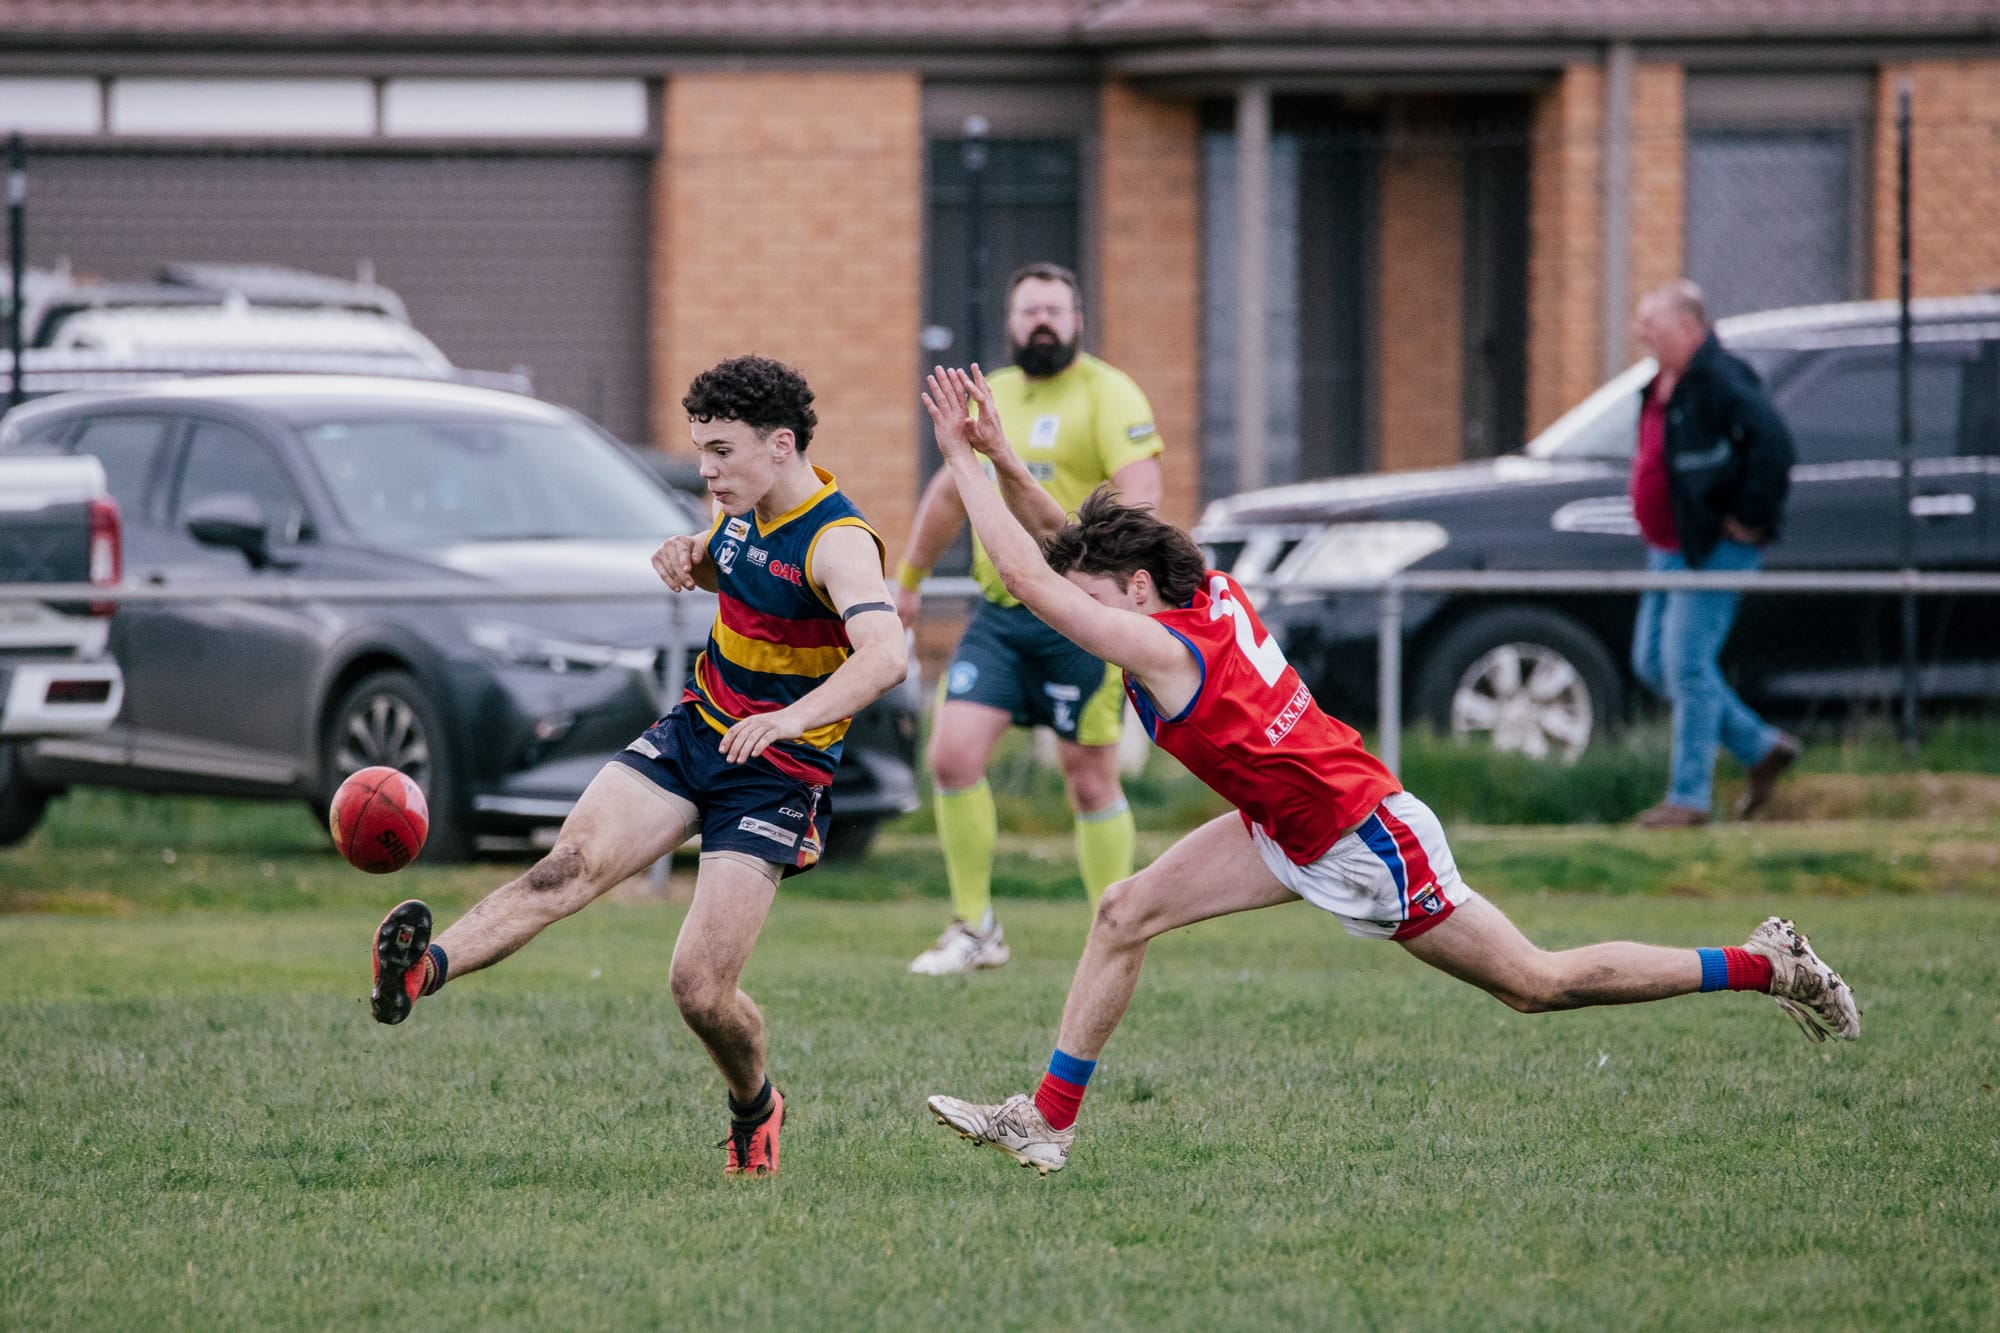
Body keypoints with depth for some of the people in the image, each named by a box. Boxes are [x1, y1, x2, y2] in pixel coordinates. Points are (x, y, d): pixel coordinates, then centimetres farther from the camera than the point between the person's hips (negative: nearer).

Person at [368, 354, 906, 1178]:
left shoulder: (837, 541, -21)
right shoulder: (744, 507, 5)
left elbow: (884, 655, -38)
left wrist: (792, 718, -54)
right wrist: (690, 557, 4)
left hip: (774, 772, -6)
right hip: (693, 731, 6)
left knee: (700, 989, -11)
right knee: (571, 863, -20)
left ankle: (754, 1110, 21)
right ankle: (424, 970, -43)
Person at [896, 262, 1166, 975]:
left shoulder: (1107, 394, -6)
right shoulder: (991, 398, 15)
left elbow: (1141, 493, -19)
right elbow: (949, 493, 28)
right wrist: (909, 580, 34)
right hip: (999, 615, 6)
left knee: (1090, 780, 0)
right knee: (953, 755, -7)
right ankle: (974, 930, 5)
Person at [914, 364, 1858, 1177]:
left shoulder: (1162, 649, -27)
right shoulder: (1208, 591, -2)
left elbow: (1028, 577, -30)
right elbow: (1058, 550, 9)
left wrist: (962, 462, -27)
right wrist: (1002, 461, -4)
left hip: (1366, 844, -9)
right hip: (1291, 830, 9)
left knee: (1538, 985, 3)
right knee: (1124, 914, -1)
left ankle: (1766, 966, 15)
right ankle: (1048, 1121, 4)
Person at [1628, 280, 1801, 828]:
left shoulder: (1719, 381, -19)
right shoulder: (1663, 383, 12)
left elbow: (1772, 442, -29)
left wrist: (1752, 519, -24)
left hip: (1713, 551, -10)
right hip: (1667, 550, 10)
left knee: (1687, 664, -9)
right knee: (1652, 661, 12)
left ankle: (1689, 796, -1)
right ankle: (1763, 750, 21)